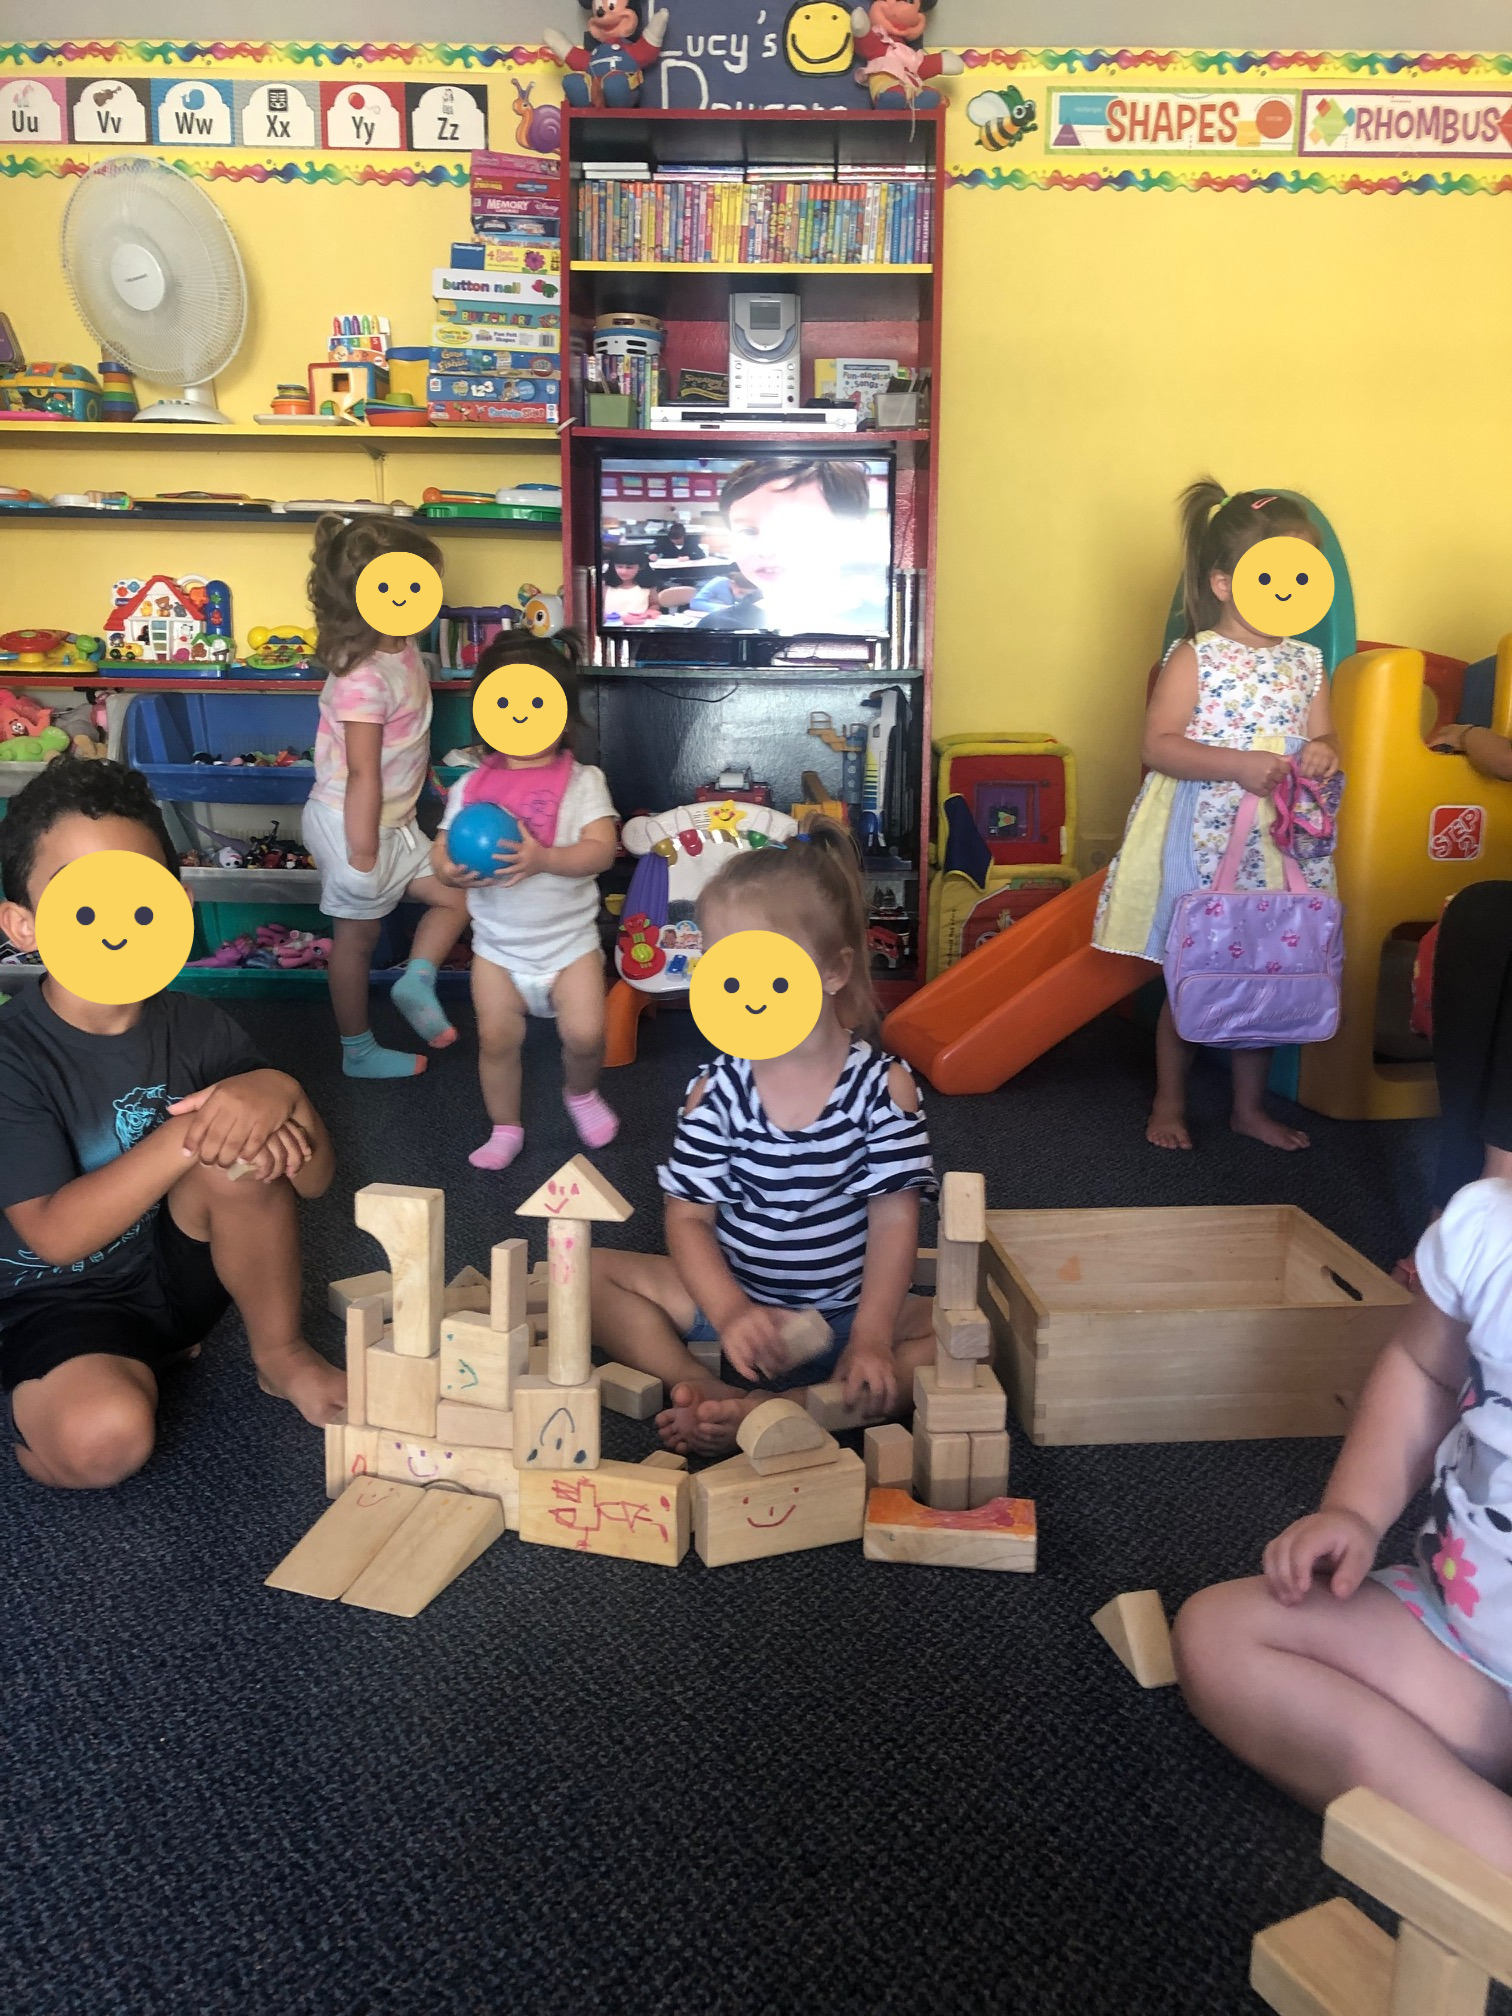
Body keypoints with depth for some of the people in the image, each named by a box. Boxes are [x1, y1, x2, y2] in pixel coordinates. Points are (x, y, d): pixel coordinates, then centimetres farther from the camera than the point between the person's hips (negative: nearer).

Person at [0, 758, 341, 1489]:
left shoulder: (197, 1029, -7)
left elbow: (314, 1179, -7)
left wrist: (281, 1094, -29)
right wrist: (187, 1135, -34)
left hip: (180, 1263, 4)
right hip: (62, 1300, -4)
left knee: (243, 1146, -25)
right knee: (104, 1437, -35)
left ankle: (280, 1357, -4)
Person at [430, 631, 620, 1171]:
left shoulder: (582, 782, -7)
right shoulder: (470, 786, 1)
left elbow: (600, 850, -18)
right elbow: (441, 849, 1)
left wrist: (544, 859, -35)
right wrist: (450, 870, -24)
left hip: (569, 940, -2)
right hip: (498, 945, 2)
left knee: (584, 1035, -11)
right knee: (497, 1040, 3)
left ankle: (581, 1094, 22)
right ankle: (505, 1129, 25)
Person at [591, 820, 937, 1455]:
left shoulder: (884, 1085, -11)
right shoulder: (717, 1089, -7)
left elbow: (894, 1218, -12)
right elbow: (689, 1217, -8)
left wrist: (871, 1337, -23)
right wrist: (730, 1313, -25)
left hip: (846, 1311, -1)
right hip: (732, 1299, 2)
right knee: (590, 1272, -10)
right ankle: (706, 1390, -26)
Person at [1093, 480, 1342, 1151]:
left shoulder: (1306, 662, 7)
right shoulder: (1195, 658, -8)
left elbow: (1321, 736, 13)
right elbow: (1157, 745, -14)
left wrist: (1323, 751, -12)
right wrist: (1237, 764, -25)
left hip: (1279, 846, 5)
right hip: (1202, 844, -5)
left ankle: (1250, 1107, 29)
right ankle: (1169, 1103, 23)